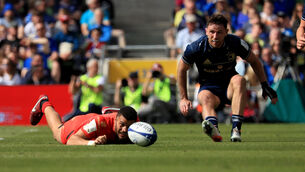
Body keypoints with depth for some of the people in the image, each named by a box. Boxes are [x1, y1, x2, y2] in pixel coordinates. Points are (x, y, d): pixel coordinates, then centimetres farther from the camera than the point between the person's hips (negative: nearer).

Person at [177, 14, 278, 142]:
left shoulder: (236, 43, -13)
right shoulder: (196, 48, -15)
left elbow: (254, 61, 6)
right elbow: (182, 69, 2)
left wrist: (265, 86, 6)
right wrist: (183, 98, 2)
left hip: (230, 88, 1)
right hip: (209, 87, -1)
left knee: (239, 80, -33)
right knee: (205, 97, -36)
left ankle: (236, 128, -42)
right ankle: (213, 128, -69)